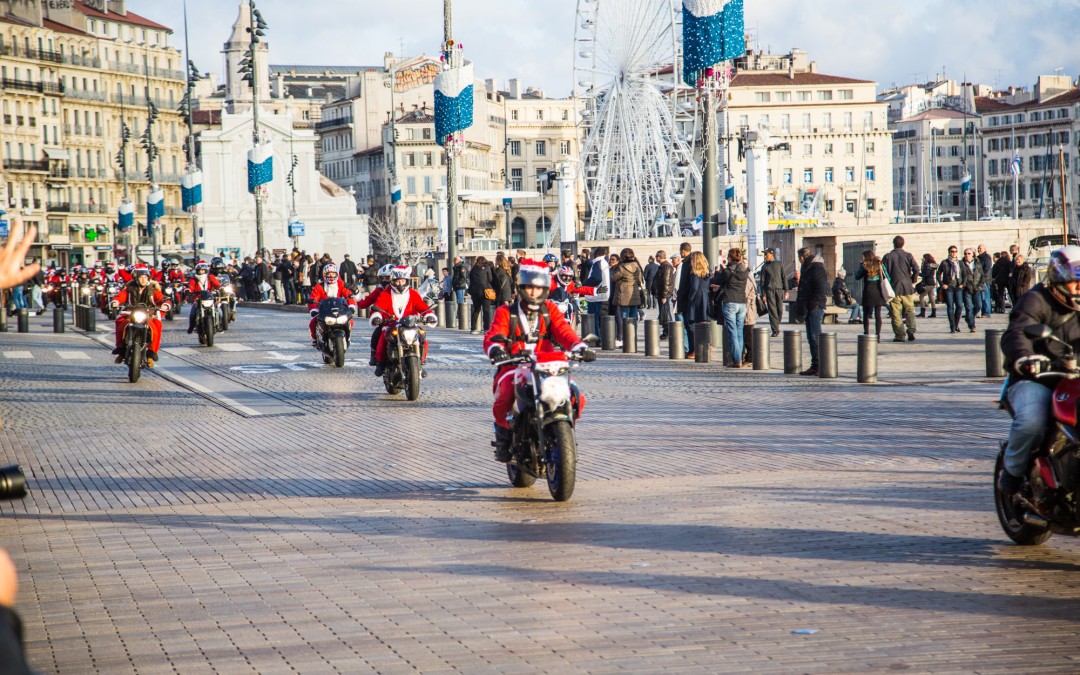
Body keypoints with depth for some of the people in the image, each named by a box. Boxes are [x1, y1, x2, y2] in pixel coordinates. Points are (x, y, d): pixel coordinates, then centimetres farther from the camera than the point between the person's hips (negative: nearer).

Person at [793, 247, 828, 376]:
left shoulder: (817, 268, -12)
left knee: (815, 337, -10)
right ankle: (815, 366, 14)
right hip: (809, 308, 10)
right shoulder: (807, 268, 19)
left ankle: (817, 366, -9)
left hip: (815, 307, -10)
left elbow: (821, 289, -19)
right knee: (811, 338, 11)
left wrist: (812, 304, -20)